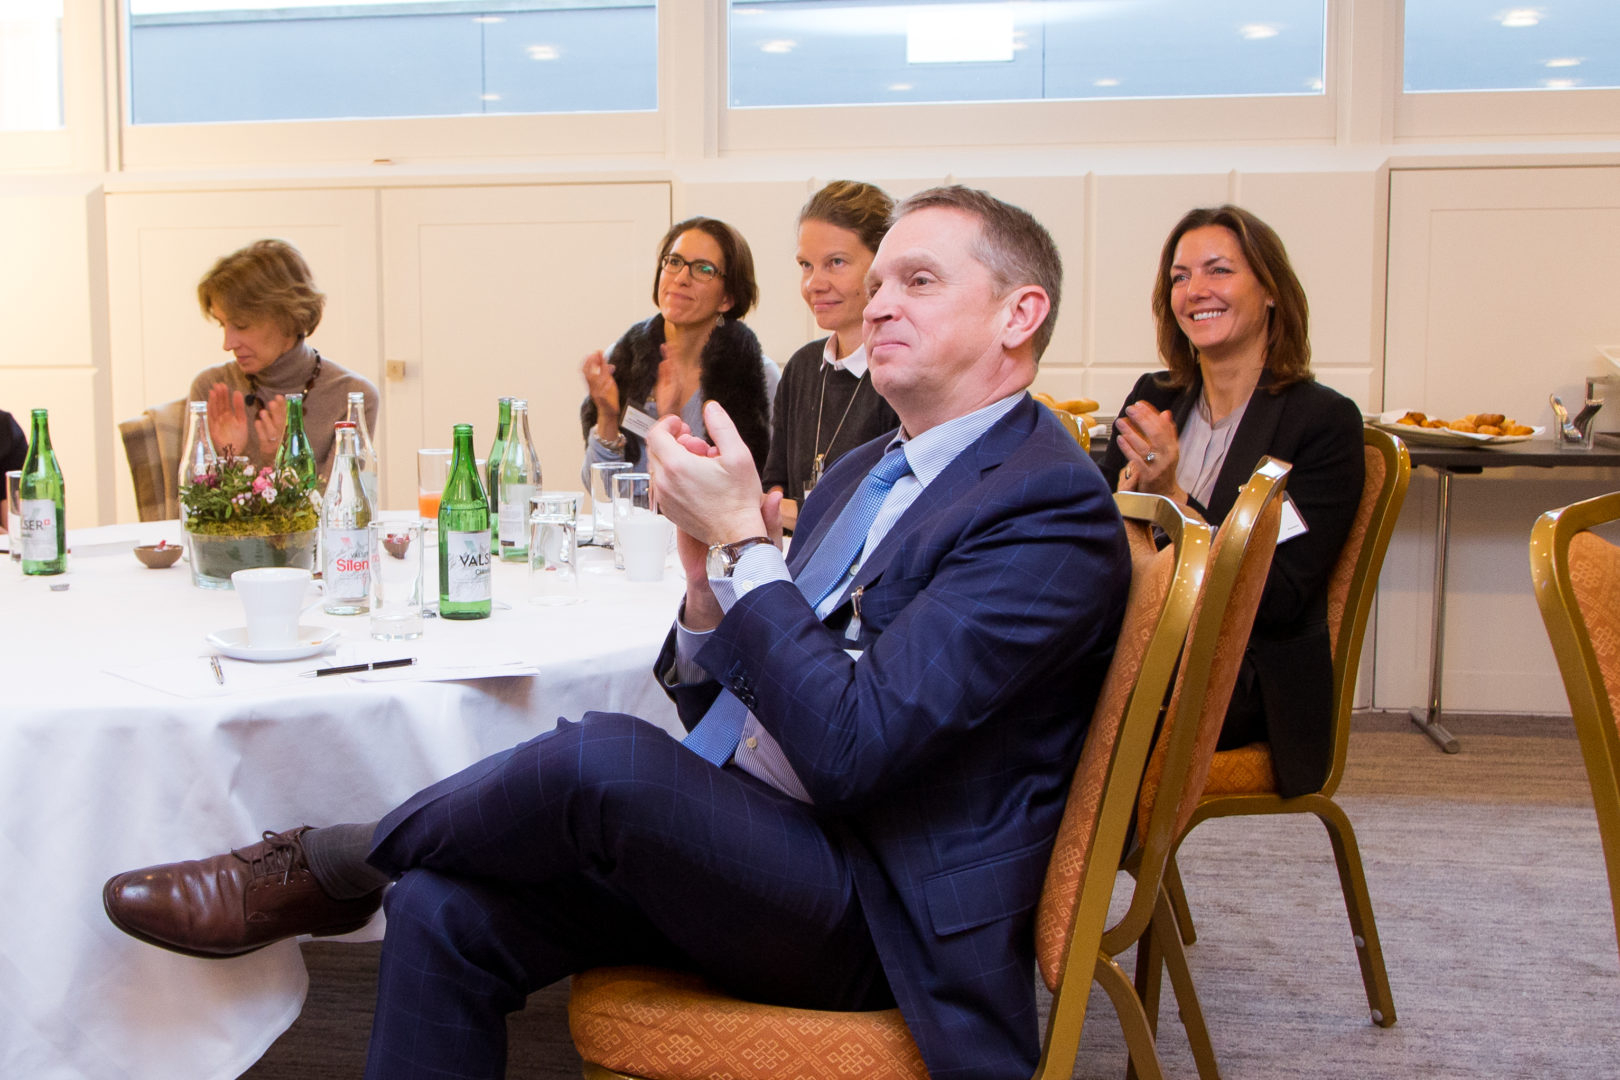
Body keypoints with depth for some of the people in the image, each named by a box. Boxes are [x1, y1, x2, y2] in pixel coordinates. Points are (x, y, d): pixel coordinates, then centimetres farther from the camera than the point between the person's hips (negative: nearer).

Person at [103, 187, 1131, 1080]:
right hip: (750, 848, 8)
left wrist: (742, 540, -18)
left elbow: (852, 748, -22)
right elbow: (719, 705, 15)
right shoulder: (864, 475, 16)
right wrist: (710, 575, -5)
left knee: (604, 755, -28)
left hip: (875, 911, -8)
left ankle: (323, 867, 0)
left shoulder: (1050, 504, -13)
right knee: (447, 913, -10)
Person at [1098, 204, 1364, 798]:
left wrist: (1172, 496, -18)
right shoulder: (1155, 398, 13)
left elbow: (1280, 602, -11)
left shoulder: (1324, 420, -3)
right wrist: (1129, 491, -11)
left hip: (1246, 675, -4)